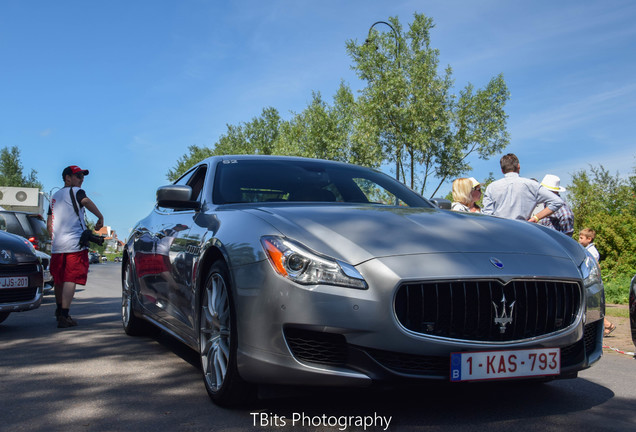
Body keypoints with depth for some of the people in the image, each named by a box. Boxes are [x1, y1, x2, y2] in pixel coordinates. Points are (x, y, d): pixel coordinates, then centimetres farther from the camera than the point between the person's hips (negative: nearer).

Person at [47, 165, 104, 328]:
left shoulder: (55, 196, 23)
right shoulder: (75, 191, -1)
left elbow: (49, 224, 25)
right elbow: (85, 201, -25)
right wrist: (100, 217, -19)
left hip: (57, 245, 8)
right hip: (74, 243, -7)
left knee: (59, 279, 19)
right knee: (70, 279, -11)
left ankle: (59, 310, 36)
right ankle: (64, 316, -18)